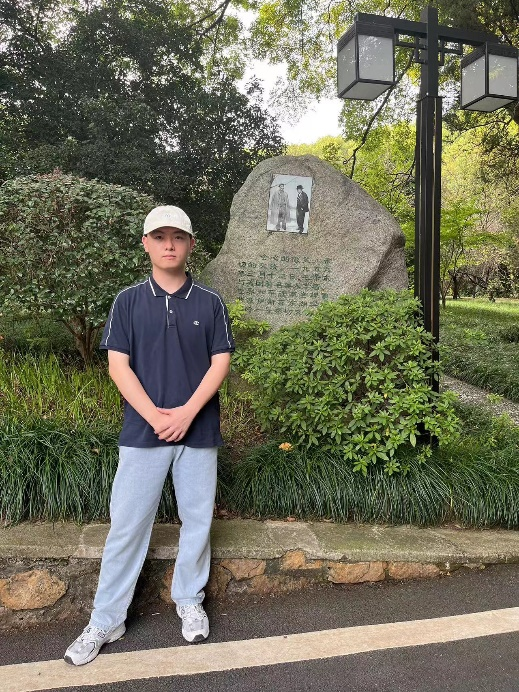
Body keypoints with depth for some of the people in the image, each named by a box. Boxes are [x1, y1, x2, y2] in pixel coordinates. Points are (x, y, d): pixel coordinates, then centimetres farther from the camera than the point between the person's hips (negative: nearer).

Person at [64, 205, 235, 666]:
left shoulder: (210, 303, 4)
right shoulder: (128, 301, 3)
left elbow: (221, 362, -1)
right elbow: (118, 364, -3)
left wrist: (187, 412, -13)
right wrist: (153, 415, -14)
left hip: (198, 430, 1)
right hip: (142, 431, 0)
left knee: (198, 520, 11)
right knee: (127, 524, 5)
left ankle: (190, 601, 32)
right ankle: (106, 621, 20)